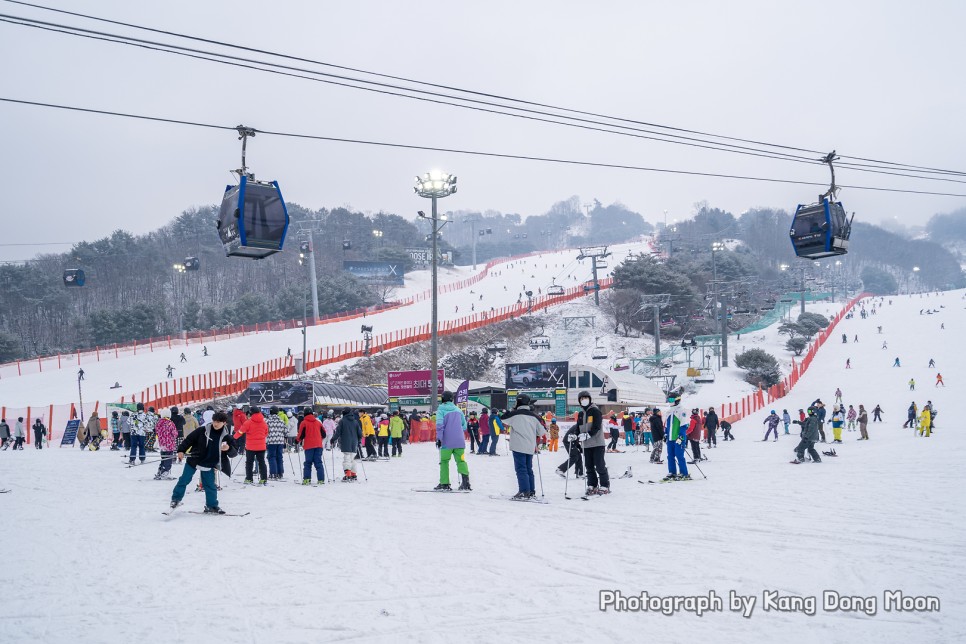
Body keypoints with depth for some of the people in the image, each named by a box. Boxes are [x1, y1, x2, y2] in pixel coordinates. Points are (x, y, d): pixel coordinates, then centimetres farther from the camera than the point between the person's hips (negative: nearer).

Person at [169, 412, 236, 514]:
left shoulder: (226, 436, -6)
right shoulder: (203, 430, -12)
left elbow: (233, 453, -3)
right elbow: (189, 439, -4)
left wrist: (228, 449, -25)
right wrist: (181, 450, -13)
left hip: (209, 465, 1)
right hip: (193, 461, -1)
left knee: (210, 486, 4)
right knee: (184, 480, 6)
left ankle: (212, 506, 17)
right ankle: (176, 499, 25)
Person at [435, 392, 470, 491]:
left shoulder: (441, 409, 0)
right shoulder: (458, 410, 15)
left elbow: (439, 424, -13)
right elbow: (464, 425, 17)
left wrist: (439, 438, -12)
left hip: (447, 442, -3)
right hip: (459, 441, 3)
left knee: (444, 461, 6)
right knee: (461, 460, 3)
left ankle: (444, 484, 3)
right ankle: (465, 481, -13)